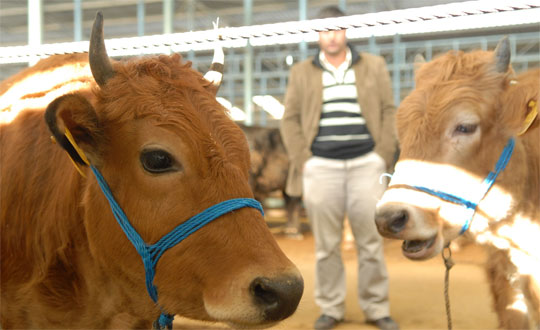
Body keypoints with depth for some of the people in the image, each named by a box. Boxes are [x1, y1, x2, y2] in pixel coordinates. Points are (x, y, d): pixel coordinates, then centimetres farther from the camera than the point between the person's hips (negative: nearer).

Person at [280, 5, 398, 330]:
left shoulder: (374, 66, 10)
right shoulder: (301, 72, 10)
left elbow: (389, 111, 8)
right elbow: (290, 119, 9)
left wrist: (384, 156, -2)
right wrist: (302, 160, -2)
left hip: (366, 165, 0)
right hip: (321, 167, 0)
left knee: (371, 242, 3)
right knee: (326, 245, 3)